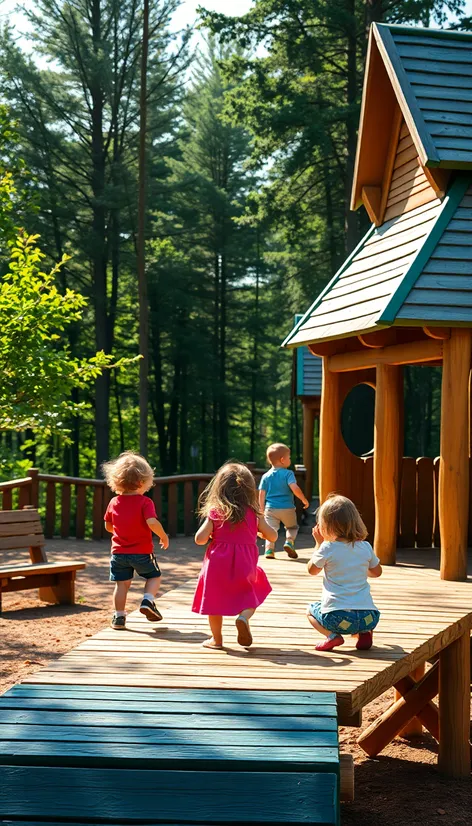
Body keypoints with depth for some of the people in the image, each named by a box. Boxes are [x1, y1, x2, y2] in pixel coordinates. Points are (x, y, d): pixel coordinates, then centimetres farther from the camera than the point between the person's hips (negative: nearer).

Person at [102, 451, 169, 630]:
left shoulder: (114, 502, 2)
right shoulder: (145, 502, -14)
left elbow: (108, 526, 11)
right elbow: (152, 523, -27)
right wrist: (164, 536, -10)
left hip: (119, 552, 4)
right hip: (142, 552, -4)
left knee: (122, 584, 10)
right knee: (154, 576, 17)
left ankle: (119, 617, 10)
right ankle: (147, 601, -4)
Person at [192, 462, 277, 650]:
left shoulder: (214, 513, -5)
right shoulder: (254, 514, -2)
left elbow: (200, 539, -10)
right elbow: (272, 536, 6)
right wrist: (260, 530, 24)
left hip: (218, 563, 0)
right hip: (244, 565, 1)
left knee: (214, 600, 14)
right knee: (250, 598, 18)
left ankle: (216, 639, 18)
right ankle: (244, 617, -11)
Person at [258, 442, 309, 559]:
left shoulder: (266, 476, 5)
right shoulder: (288, 473, -7)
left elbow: (261, 495, 4)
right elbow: (295, 488, -18)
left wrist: (262, 510, 11)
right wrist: (304, 500, -6)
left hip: (270, 509, 2)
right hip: (287, 508, -2)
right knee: (292, 527, 19)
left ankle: (269, 549, -13)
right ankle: (289, 542, -4)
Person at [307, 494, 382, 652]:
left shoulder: (327, 548, -5)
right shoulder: (365, 547, 7)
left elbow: (312, 570, 13)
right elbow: (377, 572, 24)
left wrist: (318, 543, 21)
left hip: (336, 616, -4)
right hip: (368, 616, 4)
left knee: (311, 610, 27)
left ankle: (332, 636, 0)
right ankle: (364, 633, 6)